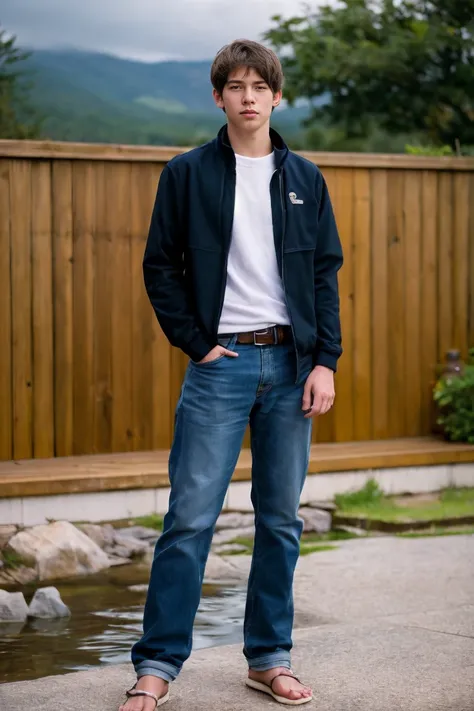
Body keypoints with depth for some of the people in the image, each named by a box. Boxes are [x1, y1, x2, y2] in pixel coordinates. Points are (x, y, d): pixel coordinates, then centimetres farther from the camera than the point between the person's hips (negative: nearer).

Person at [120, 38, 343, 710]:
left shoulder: (304, 179, 10)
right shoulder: (186, 174, 3)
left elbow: (326, 274, 8)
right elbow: (160, 266, 3)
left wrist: (325, 361, -1)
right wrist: (196, 343, -4)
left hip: (291, 362, 3)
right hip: (221, 361, -3)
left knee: (282, 519, 7)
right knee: (190, 518, -6)